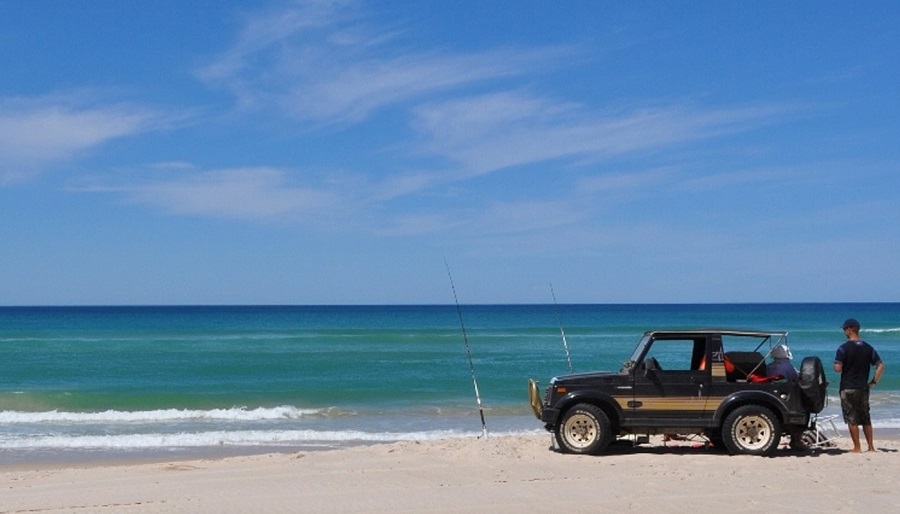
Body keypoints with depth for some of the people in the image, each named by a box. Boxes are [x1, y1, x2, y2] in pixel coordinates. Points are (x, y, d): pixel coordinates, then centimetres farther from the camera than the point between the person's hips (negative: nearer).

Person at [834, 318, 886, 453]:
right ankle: (871, 447, 17)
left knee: (852, 419, 1)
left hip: (848, 388, -5)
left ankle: (857, 448, 2)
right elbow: (881, 366, 1)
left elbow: (838, 368, -17)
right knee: (866, 419, 14)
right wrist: (874, 382, 7)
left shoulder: (844, 348, -12)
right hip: (863, 388, 5)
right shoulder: (868, 348, 4)